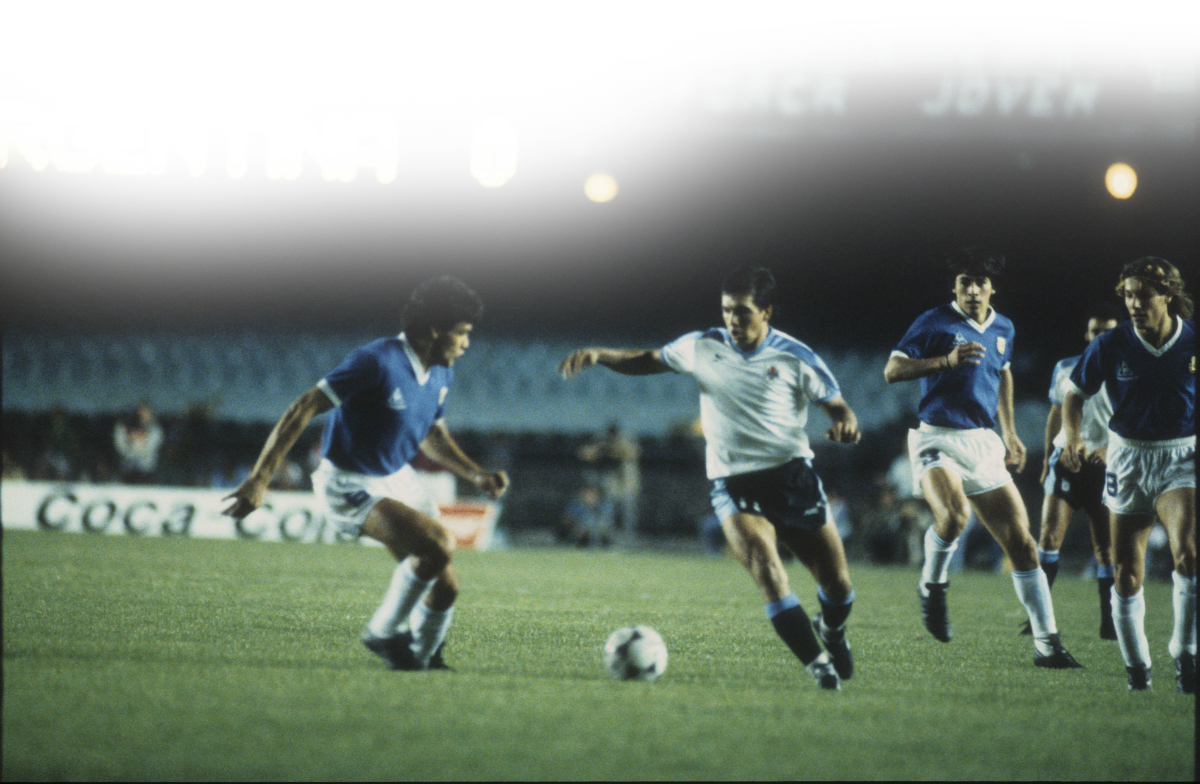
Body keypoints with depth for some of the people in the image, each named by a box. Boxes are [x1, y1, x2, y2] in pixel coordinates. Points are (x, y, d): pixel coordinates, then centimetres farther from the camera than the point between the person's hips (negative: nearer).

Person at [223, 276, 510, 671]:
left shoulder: (441, 374, 2)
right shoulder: (378, 362, -24)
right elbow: (303, 409, -24)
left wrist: (477, 475, 8)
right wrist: (259, 479, -28)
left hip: (398, 479, 8)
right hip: (350, 487, -8)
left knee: (445, 586, 0)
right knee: (438, 544, -27)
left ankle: (420, 658, 29)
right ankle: (383, 633, -6)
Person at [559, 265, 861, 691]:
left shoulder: (794, 357, -2)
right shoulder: (703, 348, 4)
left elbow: (838, 407, 3)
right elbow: (646, 360, 17)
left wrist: (845, 424, -21)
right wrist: (597, 354, 2)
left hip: (791, 475, 0)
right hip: (731, 481, 0)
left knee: (838, 583, 4)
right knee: (767, 571, -25)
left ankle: (831, 630, 40)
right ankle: (818, 664, -21)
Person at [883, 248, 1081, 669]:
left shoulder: (1003, 329, 14)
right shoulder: (935, 323, -3)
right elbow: (892, 370, -9)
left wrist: (1010, 434, 30)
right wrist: (947, 360, -21)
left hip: (983, 445, 5)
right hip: (938, 440, -5)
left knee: (1021, 542, -1)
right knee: (953, 516, -34)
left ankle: (1047, 642, 3)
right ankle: (932, 585, -4)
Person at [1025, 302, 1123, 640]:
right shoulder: (1066, 369, 11)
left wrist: (1111, 449, -16)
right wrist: (1046, 460, 18)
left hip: (1103, 465, -1)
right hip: (1066, 459, 1)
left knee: (1105, 545, 1)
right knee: (1049, 534, -12)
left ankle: (1108, 622, 10)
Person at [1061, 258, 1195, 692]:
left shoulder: (1193, 342, -7)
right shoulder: (1111, 345, -7)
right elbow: (1076, 393, 6)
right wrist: (1074, 437, -9)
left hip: (1184, 457, -1)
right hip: (1129, 457, 1)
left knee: (1187, 552, -25)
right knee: (1126, 575, 4)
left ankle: (1184, 653, -12)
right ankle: (1136, 667, 21)